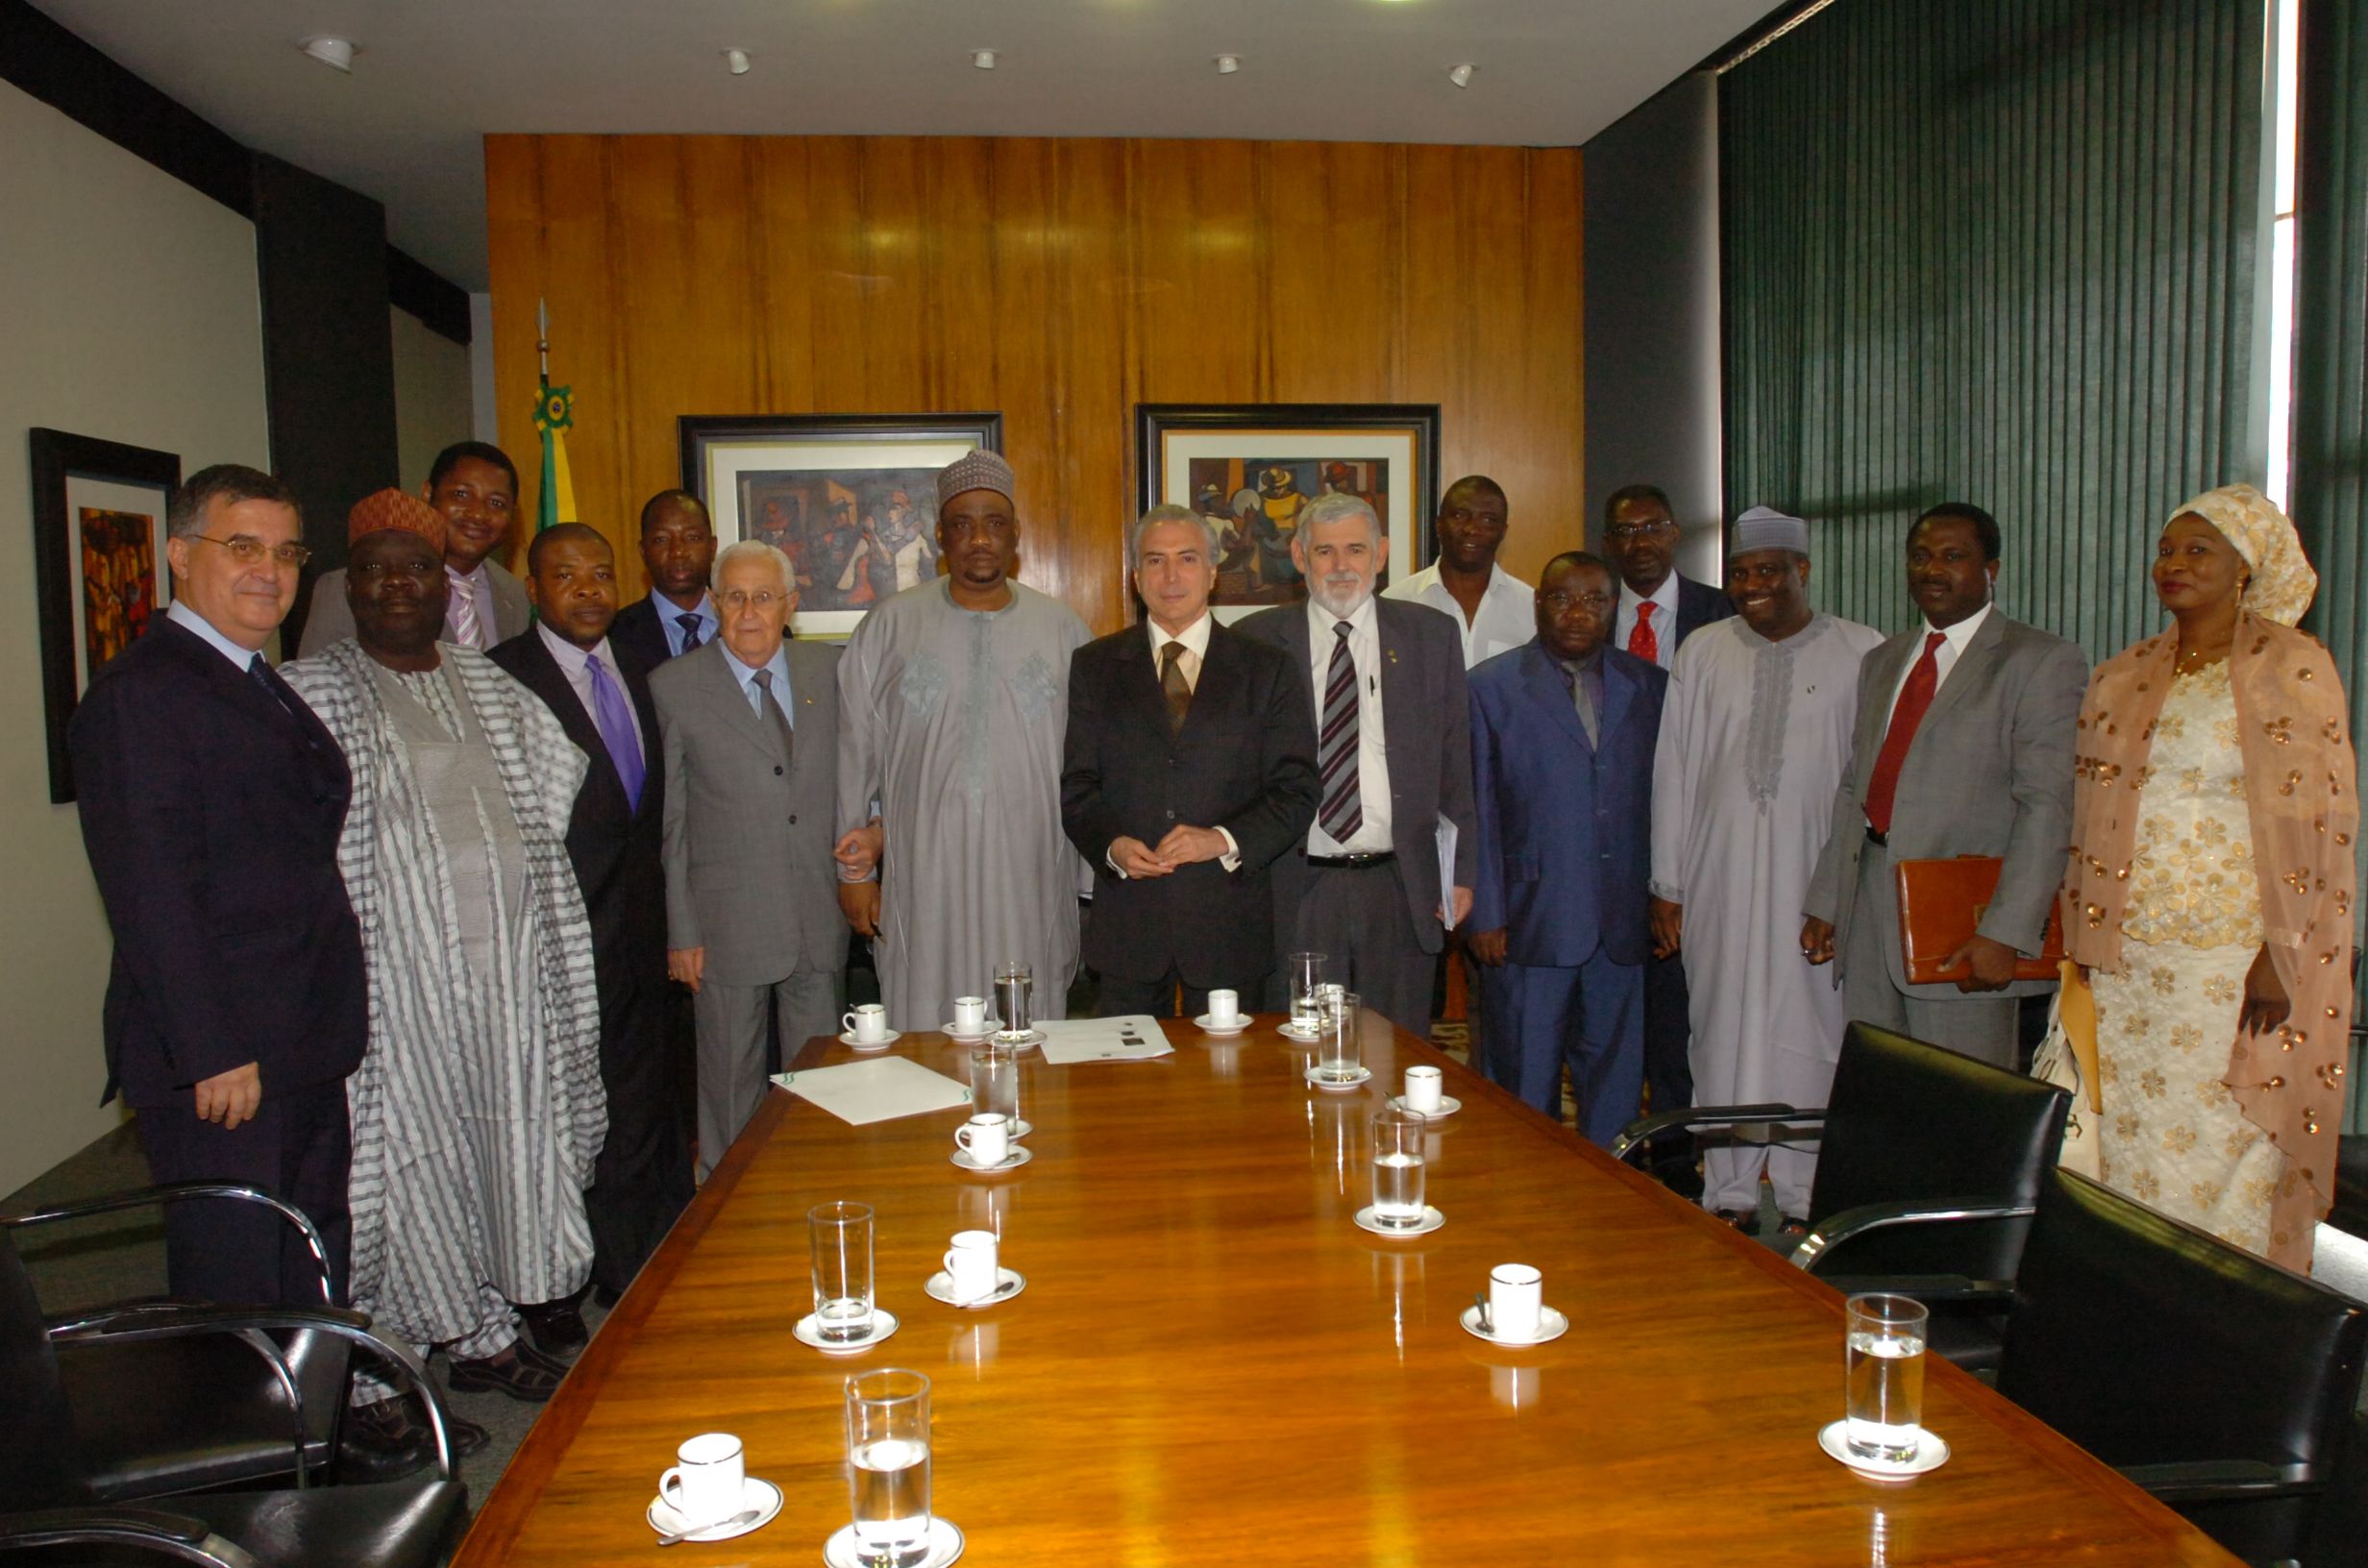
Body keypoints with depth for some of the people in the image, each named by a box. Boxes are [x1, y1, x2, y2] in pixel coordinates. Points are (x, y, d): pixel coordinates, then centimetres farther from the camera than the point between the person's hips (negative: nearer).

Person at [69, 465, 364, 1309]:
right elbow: (151, 895, -18)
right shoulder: (137, 693, -12)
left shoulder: (266, 686, 17)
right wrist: (214, 1055, -20)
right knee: (236, 1294, 1)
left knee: (315, 1289, 16)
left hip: (306, 1055, 9)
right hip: (220, 1066, -9)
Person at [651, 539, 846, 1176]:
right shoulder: (674, 686, -3)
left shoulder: (832, 669, 5)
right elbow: (669, 821, -3)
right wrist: (681, 932, -4)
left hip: (820, 922, 3)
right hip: (727, 926, -2)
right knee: (730, 1087, 9)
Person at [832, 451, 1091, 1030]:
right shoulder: (890, 626, 4)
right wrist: (855, 870, 6)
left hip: (1030, 879, 1)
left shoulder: (1062, 628, 6)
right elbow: (857, 755, 7)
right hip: (922, 878, 0)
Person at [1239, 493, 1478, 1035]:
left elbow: (1457, 761, 7)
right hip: (1297, 890, -1)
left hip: (1401, 888, 1)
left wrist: (1462, 869, 3)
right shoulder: (1258, 640, 3)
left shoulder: (1432, 635, 6)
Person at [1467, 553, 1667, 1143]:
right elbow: (1476, 811, -3)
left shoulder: (1648, 685, 9)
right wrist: (1485, 916, -6)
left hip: (1622, 927, 3)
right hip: (1531, 923, -3)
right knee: (1528, 1084, 5)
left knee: (1616, 1082, 11)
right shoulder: (1491, 686, -1)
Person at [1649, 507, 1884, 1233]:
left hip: (1818, 878, -2)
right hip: (1720, 879, 2)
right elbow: (1673, 771, 5)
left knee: (1810, 1032, 5)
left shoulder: (1863, 654, -1)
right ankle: (1731, 1194, 21)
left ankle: (1806, 1200, 20)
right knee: (1725, 1029, 8)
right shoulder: (1702, 654, 6)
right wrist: (1667, 885, 3)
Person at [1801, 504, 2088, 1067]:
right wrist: (1824, 903, 13)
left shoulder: (2044, 661, -3)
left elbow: (2048, 806, -12)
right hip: (1868, 907, 6)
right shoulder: (1882, 661, 19)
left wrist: (2005, 933, -19)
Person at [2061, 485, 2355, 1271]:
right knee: (2129, 1140, 6)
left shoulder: (2294, 668, -2)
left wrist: (2282, 955, -12)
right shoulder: (2122, 678, 12)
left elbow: (2325, 818, -6)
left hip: (2240, 961, -4)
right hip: (2130, 957, 4)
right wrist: (2083, 940, 7)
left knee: (2229, 1143, -1)